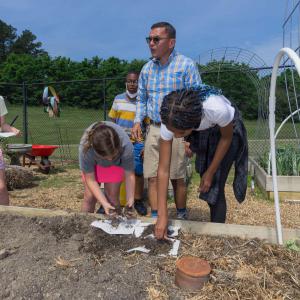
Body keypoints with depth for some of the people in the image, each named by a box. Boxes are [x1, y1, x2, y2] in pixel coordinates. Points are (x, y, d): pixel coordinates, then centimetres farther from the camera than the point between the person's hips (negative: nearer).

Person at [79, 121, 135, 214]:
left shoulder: (126, 146, -40)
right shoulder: (85, 148, -40)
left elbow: (129, 175, -26)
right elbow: (90, 179, -27)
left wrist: (130, 200, -29)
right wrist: (104, 203, -32)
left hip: (117, 162, 0)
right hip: (93, 162, 0)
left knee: (112, 197, -7)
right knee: (89, 197, -4)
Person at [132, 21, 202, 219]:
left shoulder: (186, 65, -5)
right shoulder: (147, 69, 11)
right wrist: (138, 121, 3)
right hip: (154, 129, 5)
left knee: (177, 177, 5)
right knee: (152, 177, 4)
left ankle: (182, 216, 26)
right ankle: (155, 217, 17)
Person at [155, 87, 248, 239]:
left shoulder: (218, 109, -44)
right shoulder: (170, 121, -34)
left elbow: (226, 138, -20)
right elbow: (163, 170, -29)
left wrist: (210, 172, -14)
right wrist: (162, 215, -29)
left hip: (227, 128, -3)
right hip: (201, 133, 3)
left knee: (214, 185, -7)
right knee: (206, 184, 11)